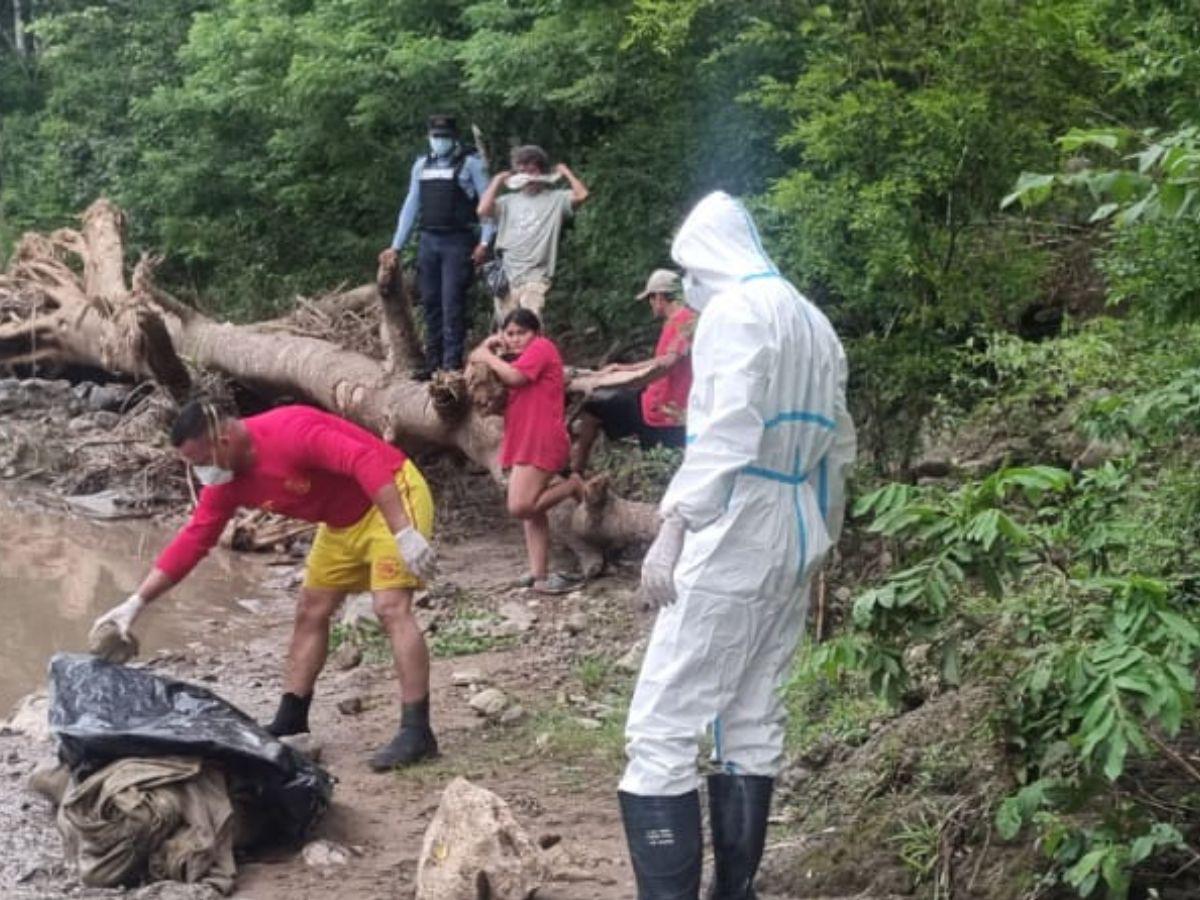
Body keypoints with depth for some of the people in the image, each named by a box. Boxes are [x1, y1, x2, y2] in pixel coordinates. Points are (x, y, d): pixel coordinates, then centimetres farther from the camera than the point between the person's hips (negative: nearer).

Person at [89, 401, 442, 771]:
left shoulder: (290, 431, -30)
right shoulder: (226, 482, -3)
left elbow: (365, 461, -34)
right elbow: (192, 540, 1)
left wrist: (404, 533, -39)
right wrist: (136, 602, -2)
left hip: (392, 496, -9)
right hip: (344, 520, 9)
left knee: (391, 607, -20)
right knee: (310, 613, 11)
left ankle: (416, 733, -20)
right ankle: (288, 724, 20)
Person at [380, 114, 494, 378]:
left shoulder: (470, 163, -2)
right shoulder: (422, 165, 13)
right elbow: (411, 205, 16)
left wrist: (485, 242, -16)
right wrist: (396, 246, 13)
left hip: (458, 242, -5)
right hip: (428, 240, 5)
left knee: (452, 304, -9)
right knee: (431, 304, 8)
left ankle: (452, 364, -8)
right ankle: (433, 362, 14)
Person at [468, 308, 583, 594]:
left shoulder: (542, 347, -5)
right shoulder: (523, 359, 25)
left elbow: (513, 377, -21)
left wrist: (487, 356, -7)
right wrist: (488, 346, 8)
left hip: (541, 442, -10)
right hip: (524, 443, 10)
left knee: (520, 507, -19)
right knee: (530, 510, 6)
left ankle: (573, 485, -2)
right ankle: (540, 575, 4)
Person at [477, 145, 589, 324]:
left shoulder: (556, 199, 8)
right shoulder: (509, 201, 15)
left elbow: (581, 195, -9)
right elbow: (483, 210, 0)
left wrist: (566, 172, 5)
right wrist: (497, 181, 10)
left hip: (535, 277, -3)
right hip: (505, 275, 3)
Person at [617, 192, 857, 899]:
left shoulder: (735, 310, -10)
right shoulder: (813, 322, 17)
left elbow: (726, 434, -21)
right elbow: (839, 447, 19)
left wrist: (673, 528, -23)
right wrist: (821, 537, 26)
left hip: (735, 538, -9)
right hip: (793, 540, 9)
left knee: (662, 727, -9)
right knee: (752, 720, 12)